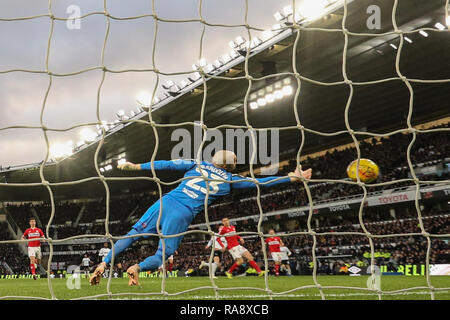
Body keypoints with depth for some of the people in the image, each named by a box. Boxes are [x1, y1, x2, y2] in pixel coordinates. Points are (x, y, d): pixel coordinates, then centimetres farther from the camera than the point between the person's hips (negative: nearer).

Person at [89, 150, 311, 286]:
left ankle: (104, 263, 0)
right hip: (183, 214, -3)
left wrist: (137, 167, 16)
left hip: (165, 202, 3)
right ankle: (138, 267, -22)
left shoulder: (197, 165, 18)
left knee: (134, 234, 13)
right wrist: (292, 178, 21)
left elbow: (167, 165, 12)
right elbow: (260, 183, 14)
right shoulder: (229, 180, 12)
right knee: (163, 255, 6)